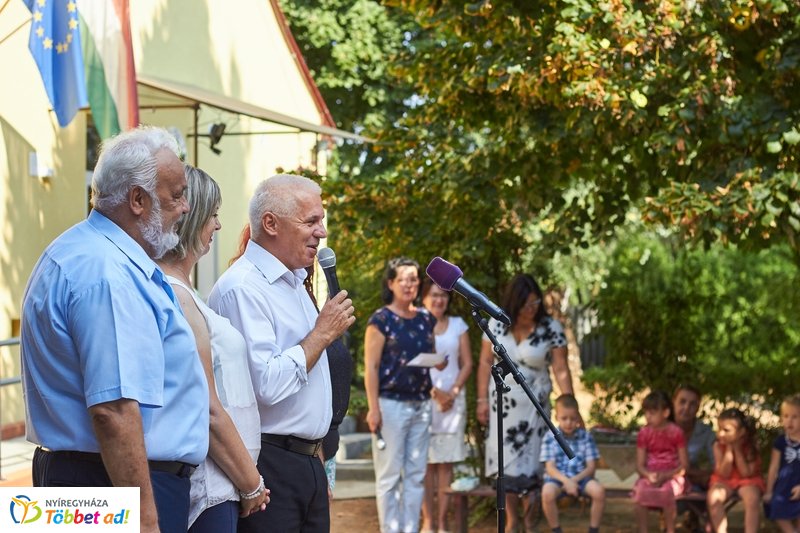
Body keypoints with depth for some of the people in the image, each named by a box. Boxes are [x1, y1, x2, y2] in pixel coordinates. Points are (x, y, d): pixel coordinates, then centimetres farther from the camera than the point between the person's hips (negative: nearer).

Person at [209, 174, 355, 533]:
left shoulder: (294, 283, 17)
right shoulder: (242, 288, -15)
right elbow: (267, 385, -25)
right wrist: (323, 333, -13)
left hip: (307, 461, 9)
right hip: (269, 465, -9)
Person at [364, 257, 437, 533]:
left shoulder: (425, 318, 11)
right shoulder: (381, 319, -6)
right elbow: (371, 367, -9)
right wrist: (373, 408, -15)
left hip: (421, 405, 6)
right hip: (391, 404, -6)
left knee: (416, 475, 7)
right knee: (390, 476, -3)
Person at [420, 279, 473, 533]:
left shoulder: (458, 325, 11)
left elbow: (467, 364, 8)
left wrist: (453, 392, -6)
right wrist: (434, 392, -11)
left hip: (453, 400, 2)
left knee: (446, 462, 1)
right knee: (426, 462, -3)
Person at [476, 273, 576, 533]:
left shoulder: (551, 328, -11)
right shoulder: (497, 324, -5)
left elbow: (561, 370, -10)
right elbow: (486, 362, 1)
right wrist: (482, 399, -1)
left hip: (534, 404, -2)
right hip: (502, 402, 2)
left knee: (530, 460, 0)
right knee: (506, 459, 5)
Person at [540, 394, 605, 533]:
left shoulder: (586, 437, 2)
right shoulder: (550, 438, -2)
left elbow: (591, 467, -1)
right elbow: (550, 467, -7)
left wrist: (575, 480, -17)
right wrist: (566, 481, -24)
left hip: (580, 477, 2)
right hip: (557, 477, -2)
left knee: (599, 491, -28)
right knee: (547, 493, -35)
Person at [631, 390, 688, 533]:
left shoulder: (676, 432, -5)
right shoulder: (644, 433, 4)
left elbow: (684, 465, -4)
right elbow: (640, 465, 3)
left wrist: (666, 475, -18)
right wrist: (649, 475, -19)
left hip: (672, 477, -2)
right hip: (650, 476, 2)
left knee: (666, 491, -36)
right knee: (640, 490, -32)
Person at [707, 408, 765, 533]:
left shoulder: (751, 445, -15)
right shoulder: (718, 446, -12)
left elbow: (746, 473, -17)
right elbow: (724, 474, -14)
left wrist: (737, 450, -22)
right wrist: (729, 450, -22)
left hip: (748, 480, -1)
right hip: (725, 481, 1)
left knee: (752, 498, -33)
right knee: (713, 497, -30)